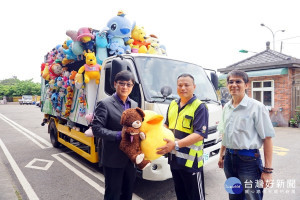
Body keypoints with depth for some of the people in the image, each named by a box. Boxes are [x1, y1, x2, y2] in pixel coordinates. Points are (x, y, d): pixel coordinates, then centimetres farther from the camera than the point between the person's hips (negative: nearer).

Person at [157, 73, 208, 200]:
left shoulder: (200, 107, -12)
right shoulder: (172, 105, 9)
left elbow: (199, 135, -21)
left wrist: (176, 145, -30)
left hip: (191, 161, -6)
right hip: (174, 159, 6)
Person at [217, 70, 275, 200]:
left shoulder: (257, 107, -11)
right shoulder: (226, 107, 7)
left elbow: (267, 138, -12)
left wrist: (267, 170, -13)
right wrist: (222, 155, 17)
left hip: (249, 160, -5)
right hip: (229, 158, 6)